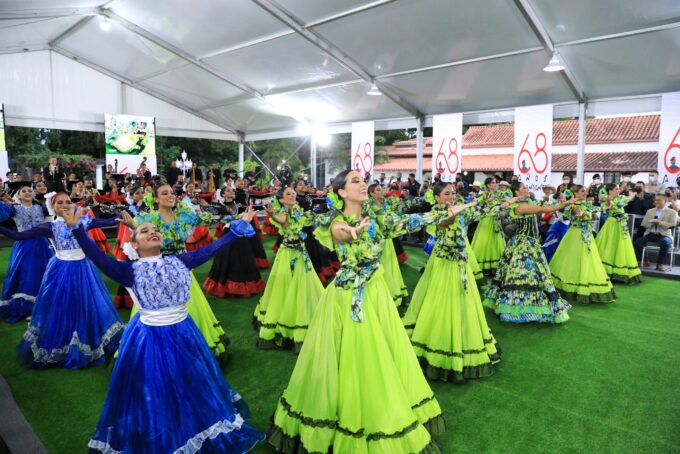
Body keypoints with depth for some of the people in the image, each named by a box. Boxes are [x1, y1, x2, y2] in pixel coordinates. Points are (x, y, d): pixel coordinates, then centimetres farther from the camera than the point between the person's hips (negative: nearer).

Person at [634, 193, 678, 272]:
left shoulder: (672, 212, 8)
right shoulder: (650, 211, 19)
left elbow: (672, 225, -6)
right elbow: (644, 224, 11)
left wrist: (659, 222, -16)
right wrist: (652, 222, -10)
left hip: (664, 235, -3)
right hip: (650, 234, 4)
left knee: (665, 243, -38)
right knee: (636, 243, -22)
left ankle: (660, 264, -19)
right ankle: (643, 262, -2)